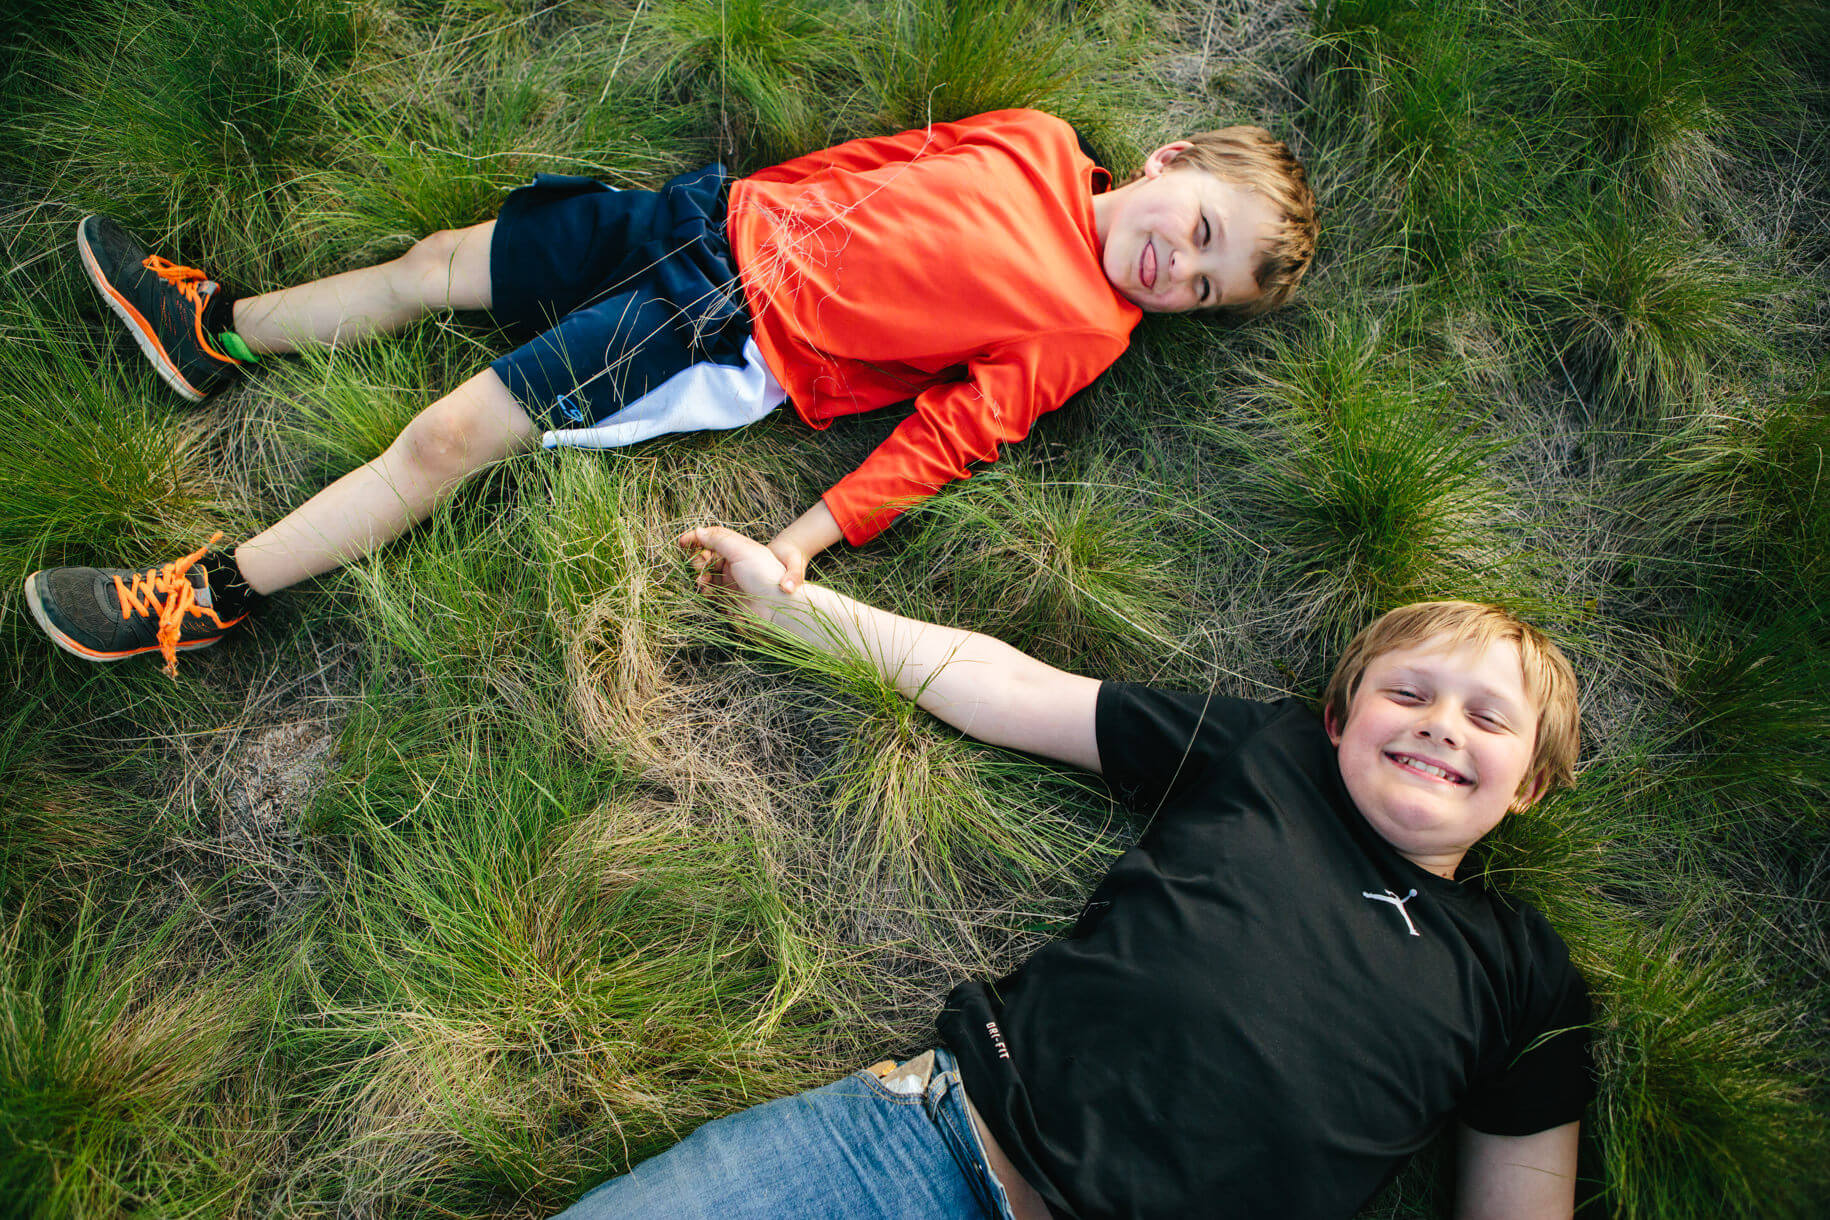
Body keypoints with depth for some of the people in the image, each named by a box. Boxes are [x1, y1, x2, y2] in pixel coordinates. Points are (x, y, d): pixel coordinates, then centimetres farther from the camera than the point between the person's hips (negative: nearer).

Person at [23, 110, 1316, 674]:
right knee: (438, 263, 10)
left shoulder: (1080, 333, -6)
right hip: (736, 216, 6)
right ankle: (218, 330, 34)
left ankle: (211, 595, 8)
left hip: (741, 343, -6)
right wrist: (761, 195, 15)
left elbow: (946, 433, -12)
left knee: (448, 437, -9)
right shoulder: (1037, 142, 8)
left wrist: (807, 539, -19)